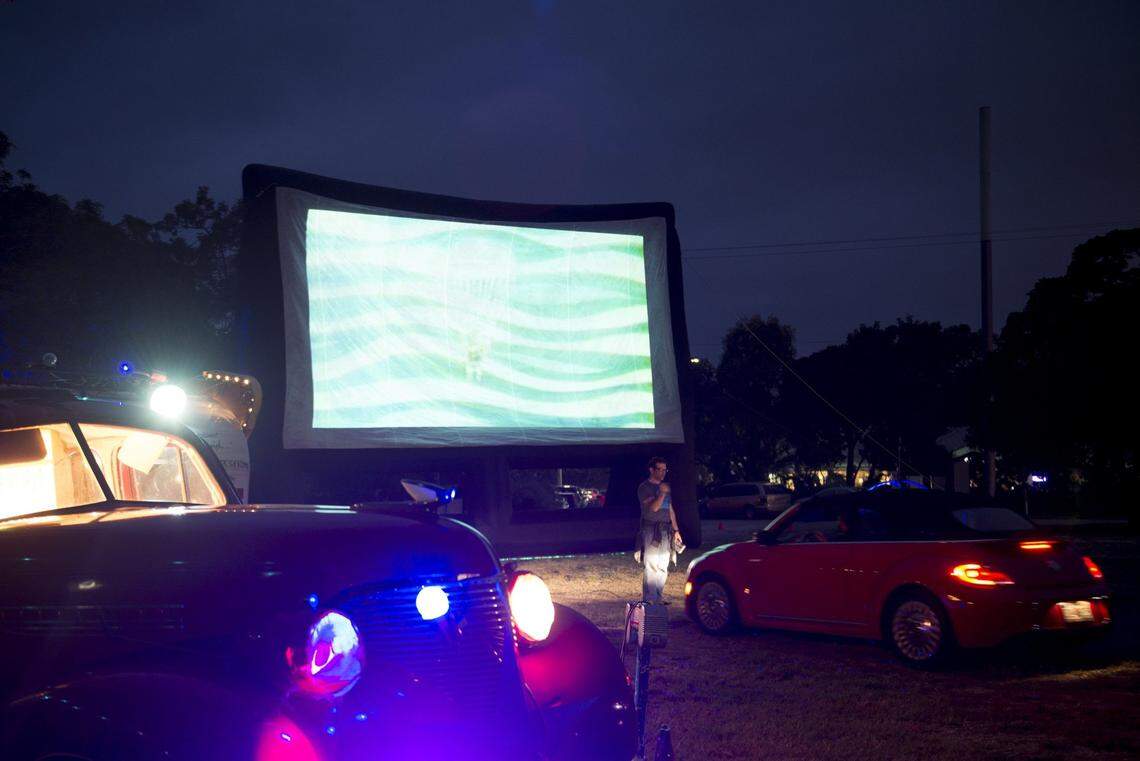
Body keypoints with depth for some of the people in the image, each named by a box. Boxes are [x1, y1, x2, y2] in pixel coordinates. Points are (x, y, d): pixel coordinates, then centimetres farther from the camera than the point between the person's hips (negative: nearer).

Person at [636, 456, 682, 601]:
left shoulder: (665, 487, 18)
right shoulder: (644, 488, -5)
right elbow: (653, 507, -17)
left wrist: (676, 530, 18)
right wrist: (662, 493, -25)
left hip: (665, 532, 7)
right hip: (651, 531, -7)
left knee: (663, 567, 7)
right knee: (652, 567, -12)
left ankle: (658, 598, 14)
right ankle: (649, 600, -12)